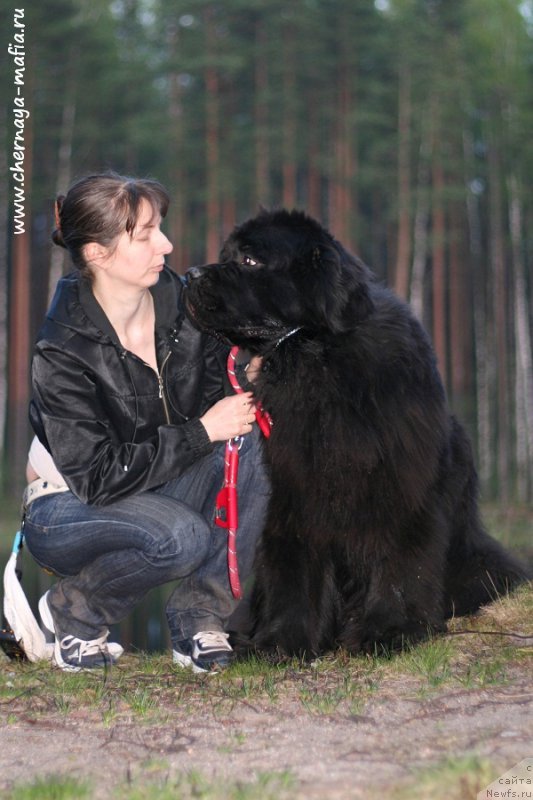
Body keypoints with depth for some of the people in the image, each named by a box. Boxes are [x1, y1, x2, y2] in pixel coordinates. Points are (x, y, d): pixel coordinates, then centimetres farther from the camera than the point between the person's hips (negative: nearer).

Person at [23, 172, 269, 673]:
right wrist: (202, 433, -27)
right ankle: (73, 611, -5)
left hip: (160, 493, 6)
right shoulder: (60, 354, -25)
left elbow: (214, 395, 4)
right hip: (71, 509, -6)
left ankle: (198, 614, -11)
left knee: (257, 444, -21)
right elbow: (98, 477, -26)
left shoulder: (179, 302, -9)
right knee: (182, 536, -36)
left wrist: (245, 374, -20)